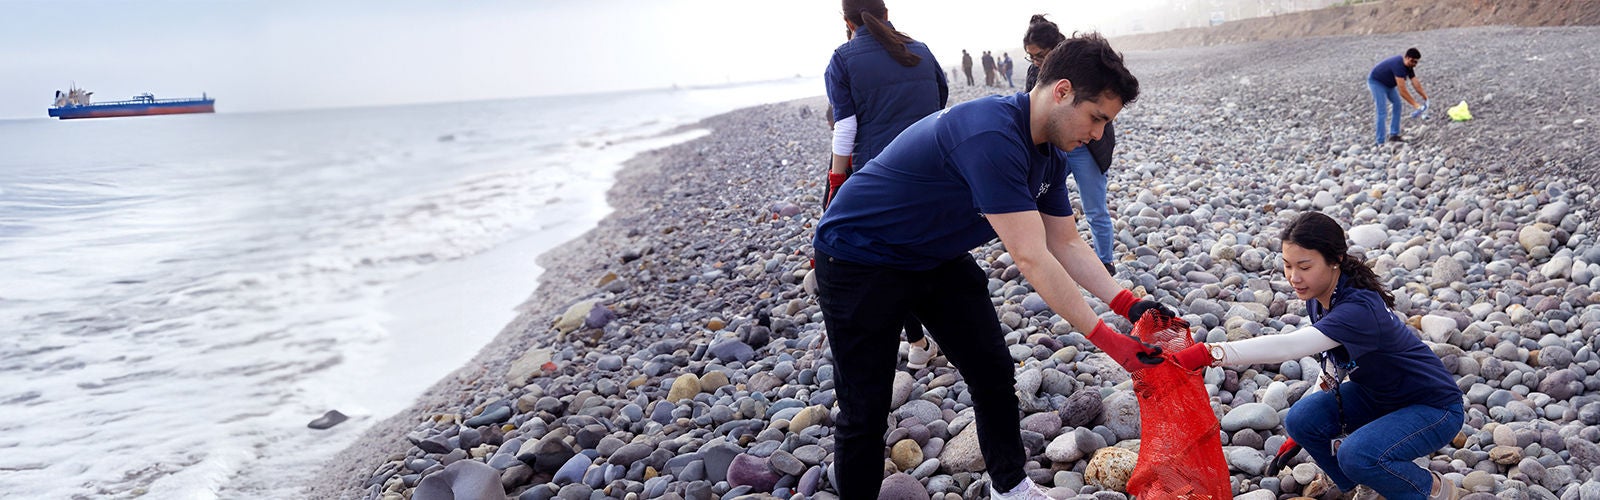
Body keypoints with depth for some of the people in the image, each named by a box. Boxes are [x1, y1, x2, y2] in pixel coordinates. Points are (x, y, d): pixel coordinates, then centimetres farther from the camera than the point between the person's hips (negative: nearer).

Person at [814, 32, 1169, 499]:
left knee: (995, 375, 10)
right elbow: (1031, 258, -35)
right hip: (860, 262, -9)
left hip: (937, 258, 9)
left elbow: (1066, 243, 4)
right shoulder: (992, 136, -35)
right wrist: (1105, 338, -30)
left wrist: (1128, 303, -10)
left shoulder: (1048, 155, -2)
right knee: (865, 410, -3)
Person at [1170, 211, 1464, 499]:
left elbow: (1288, 346, -49)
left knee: (1357, 455, -32)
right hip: (1378, 395, 8)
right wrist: (1303, 433, 8)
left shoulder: (1360, 308, -35)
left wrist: (1206, 354, -56)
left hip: (1434, 408, -8)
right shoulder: (1319, 297, -8)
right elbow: (1335, 364, 8)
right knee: (1301, 417, -17)